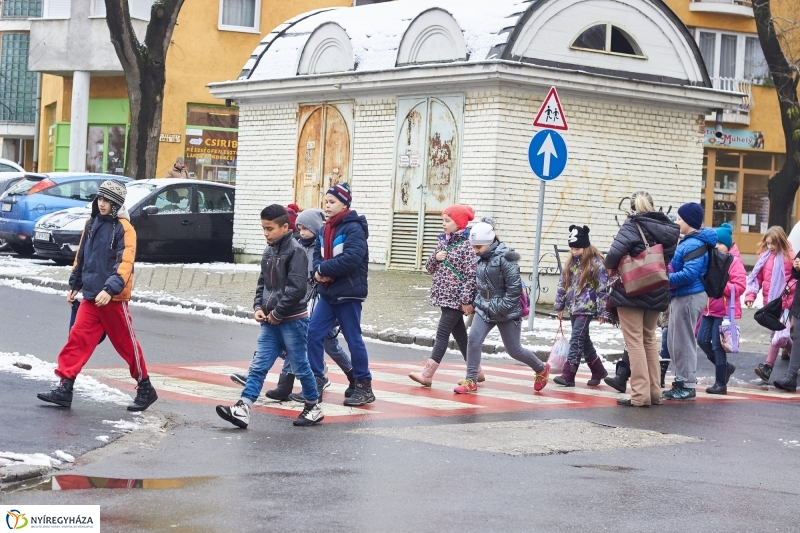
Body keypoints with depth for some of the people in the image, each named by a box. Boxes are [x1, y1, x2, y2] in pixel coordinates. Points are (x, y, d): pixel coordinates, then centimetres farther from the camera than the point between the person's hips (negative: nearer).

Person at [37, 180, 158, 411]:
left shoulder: (124, 229, -11)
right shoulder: (92, 224, 11)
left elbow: (125, 264, -20)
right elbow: (81, 257, 21)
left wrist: (110, 289, -31)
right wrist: (74, 285, 23)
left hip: (113, 298, -6)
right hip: (91, 297, 6)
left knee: (127, 344, 4)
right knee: (78, 339, -2)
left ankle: (145, 389, 17)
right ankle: (65, 388, -3)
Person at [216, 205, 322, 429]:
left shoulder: (295, 251, -12)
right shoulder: (268, 252, 11)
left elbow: (296, 288, -19)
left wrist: (277, 313, -15)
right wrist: (258, 307, 1)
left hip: (292, 321, -7)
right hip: (270, 322, 7)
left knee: (300, 366, 4)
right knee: (258, 366, -1)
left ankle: (314, 408, 19)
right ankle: (242, 409, -7)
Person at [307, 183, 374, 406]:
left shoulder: (354, 228, -12)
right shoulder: (325, 229, 12)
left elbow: (351, 258, -24)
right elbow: (317, 254, 9)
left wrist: (324, 269, -18)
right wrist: (318, 271, -13)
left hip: (348, 294, -7)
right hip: (327, 293, 7)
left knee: (354, 339, 1)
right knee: (313, 334, 1)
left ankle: (364, 387, 11)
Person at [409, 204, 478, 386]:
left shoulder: (467, 245, -12)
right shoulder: (443, 242, 12)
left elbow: (471, 275, -16)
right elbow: (430, 268, 15)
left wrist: (467, 300, -20)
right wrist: (436, 258, -6)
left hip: (457, 298, -8)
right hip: (445, 296, 8)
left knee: (442, 333, -10)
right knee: (459, 334, 13)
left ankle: (427, 374, -13)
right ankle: (475, 371, 21)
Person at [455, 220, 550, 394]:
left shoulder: (505, 258, -19)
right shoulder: (482, 258, 4)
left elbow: (514, 288, -20)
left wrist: (501, 309, -21)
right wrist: (478, 302, 9)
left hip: (507, 312, -6)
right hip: (484, 309, 6)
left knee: (514, 350, 7)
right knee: (473, 339, -13)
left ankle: (541, 369, 33)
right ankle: (471, 381, -6)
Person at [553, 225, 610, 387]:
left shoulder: (596, 263, -10)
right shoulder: (571, 263, 11)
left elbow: (602, 288, -11)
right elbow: (563, 285, 17)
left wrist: (602, 311, -13)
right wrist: (559, 306, 16)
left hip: (587, 308, -8)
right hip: (573, 308, 8)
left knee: (576, 340, -13)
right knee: (584, 341, 14)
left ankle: (568, 376, -15)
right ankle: (598, 371, 27)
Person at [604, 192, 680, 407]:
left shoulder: (632, 226, -12)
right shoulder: (668, 229, 7)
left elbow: (614, 255, -23)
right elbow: (670, 259, 9)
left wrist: (612, 267, -3)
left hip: (631, 292, -6)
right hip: (657, 294, 6)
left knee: (635, 342, -2)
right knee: (649, 341, 18)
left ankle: (640, 395, -5)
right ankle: (655, 392, 19)